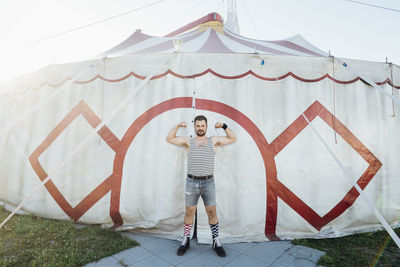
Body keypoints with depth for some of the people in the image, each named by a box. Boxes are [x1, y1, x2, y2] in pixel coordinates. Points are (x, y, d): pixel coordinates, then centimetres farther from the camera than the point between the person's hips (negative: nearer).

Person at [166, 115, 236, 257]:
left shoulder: (213, 140, 9)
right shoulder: (188, 141, 8)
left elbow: (233, 139, 13)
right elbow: (169, 138, 10)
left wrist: (224, 126, 4)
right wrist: (178, 125, 5)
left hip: (208, 182, 0)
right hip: (191, 182, 0)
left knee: (212, 212, 3)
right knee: (189, 212, 8)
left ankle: (216, 242, 19)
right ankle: (186, 241, 25)